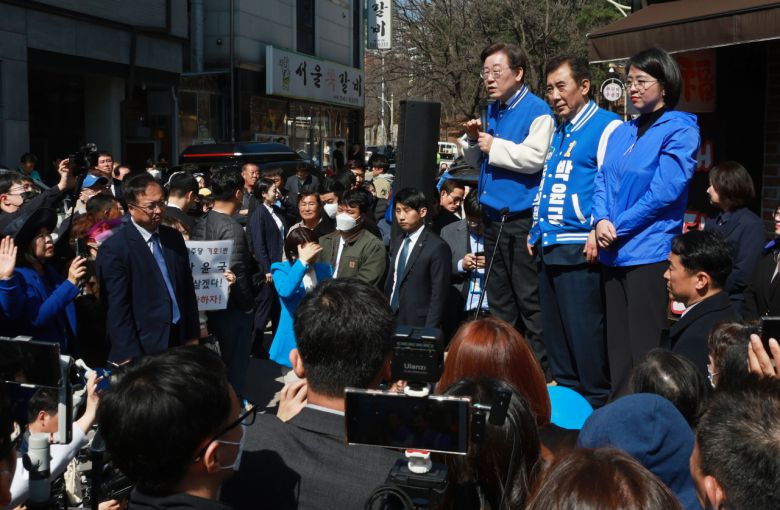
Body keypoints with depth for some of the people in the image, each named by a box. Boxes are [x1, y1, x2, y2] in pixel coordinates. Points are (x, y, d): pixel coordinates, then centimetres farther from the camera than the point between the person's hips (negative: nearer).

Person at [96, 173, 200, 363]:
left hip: (180, 343, 5)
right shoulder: (114, 248, -11)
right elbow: (117, 309, -12)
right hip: (144, 349, -5)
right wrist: (130, 358, -14)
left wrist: (192, 337, 10)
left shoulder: (174, 237, 8)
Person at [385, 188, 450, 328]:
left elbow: (439, 295, -14)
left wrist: (429, 331, -16)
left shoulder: (437, 247, -13)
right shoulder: (398, 241, 11)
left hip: (417, 324, -6)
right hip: (390, 319, 6)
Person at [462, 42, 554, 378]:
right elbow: (476, 162, 22)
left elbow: (534, 158, -22)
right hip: (493, 217, 8)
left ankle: (540, 367, 5)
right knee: (499, 299, 15)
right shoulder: (492, 111, 15)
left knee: (529, 299, -4)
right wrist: (474, 140, 2)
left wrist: (494, 145, -13)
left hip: (522, 220, -8)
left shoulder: (537, 111, -8)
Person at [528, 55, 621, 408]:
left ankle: (596, 402, 6)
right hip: (549, 246, 9)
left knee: (584, 329, -5)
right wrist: (536, 229, 20)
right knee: (553, 328, 14)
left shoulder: (607, 127, -6)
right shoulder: (559, 132, 21)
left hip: (579, 248, -9)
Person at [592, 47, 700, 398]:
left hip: (649, 251, -7)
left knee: (643, 347, -4)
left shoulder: (680, 130, -5)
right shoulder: (622, 132, 16)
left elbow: (664, 191, -14)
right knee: (617, 344, 12)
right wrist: (601, 221, -7)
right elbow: (602, 181, 12)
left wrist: (618, 228, -12)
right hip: (613, 253, 7)